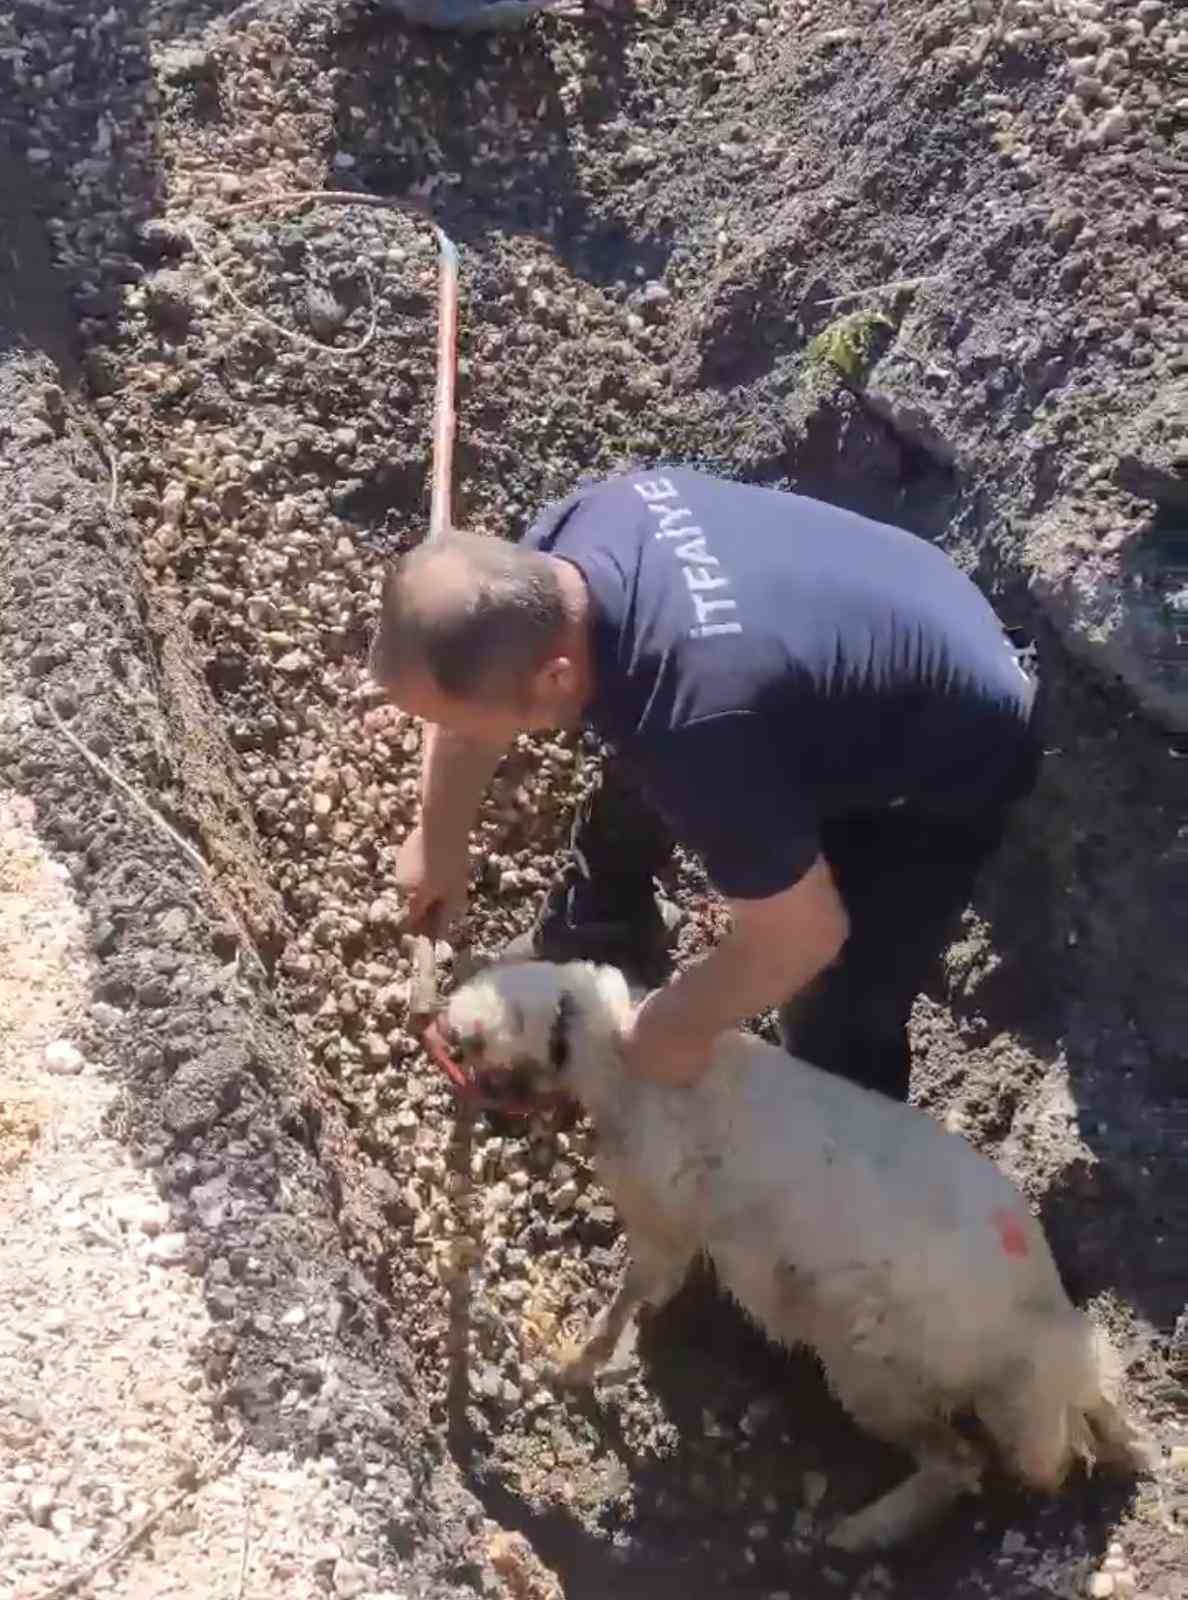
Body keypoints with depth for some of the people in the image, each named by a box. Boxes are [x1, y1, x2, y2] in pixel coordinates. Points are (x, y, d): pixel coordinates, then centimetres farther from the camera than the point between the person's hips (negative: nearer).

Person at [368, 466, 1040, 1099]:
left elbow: (803, 937, -30)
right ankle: (593, 940, 52)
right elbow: (472, 711, -2)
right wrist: (442, 843, 9)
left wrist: (683, 1023, -13)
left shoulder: (701, 732, -47)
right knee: (638, 783, 23)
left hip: (952, 759, -7)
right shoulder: (570, 537, -23)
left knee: (839, 1025, -5)